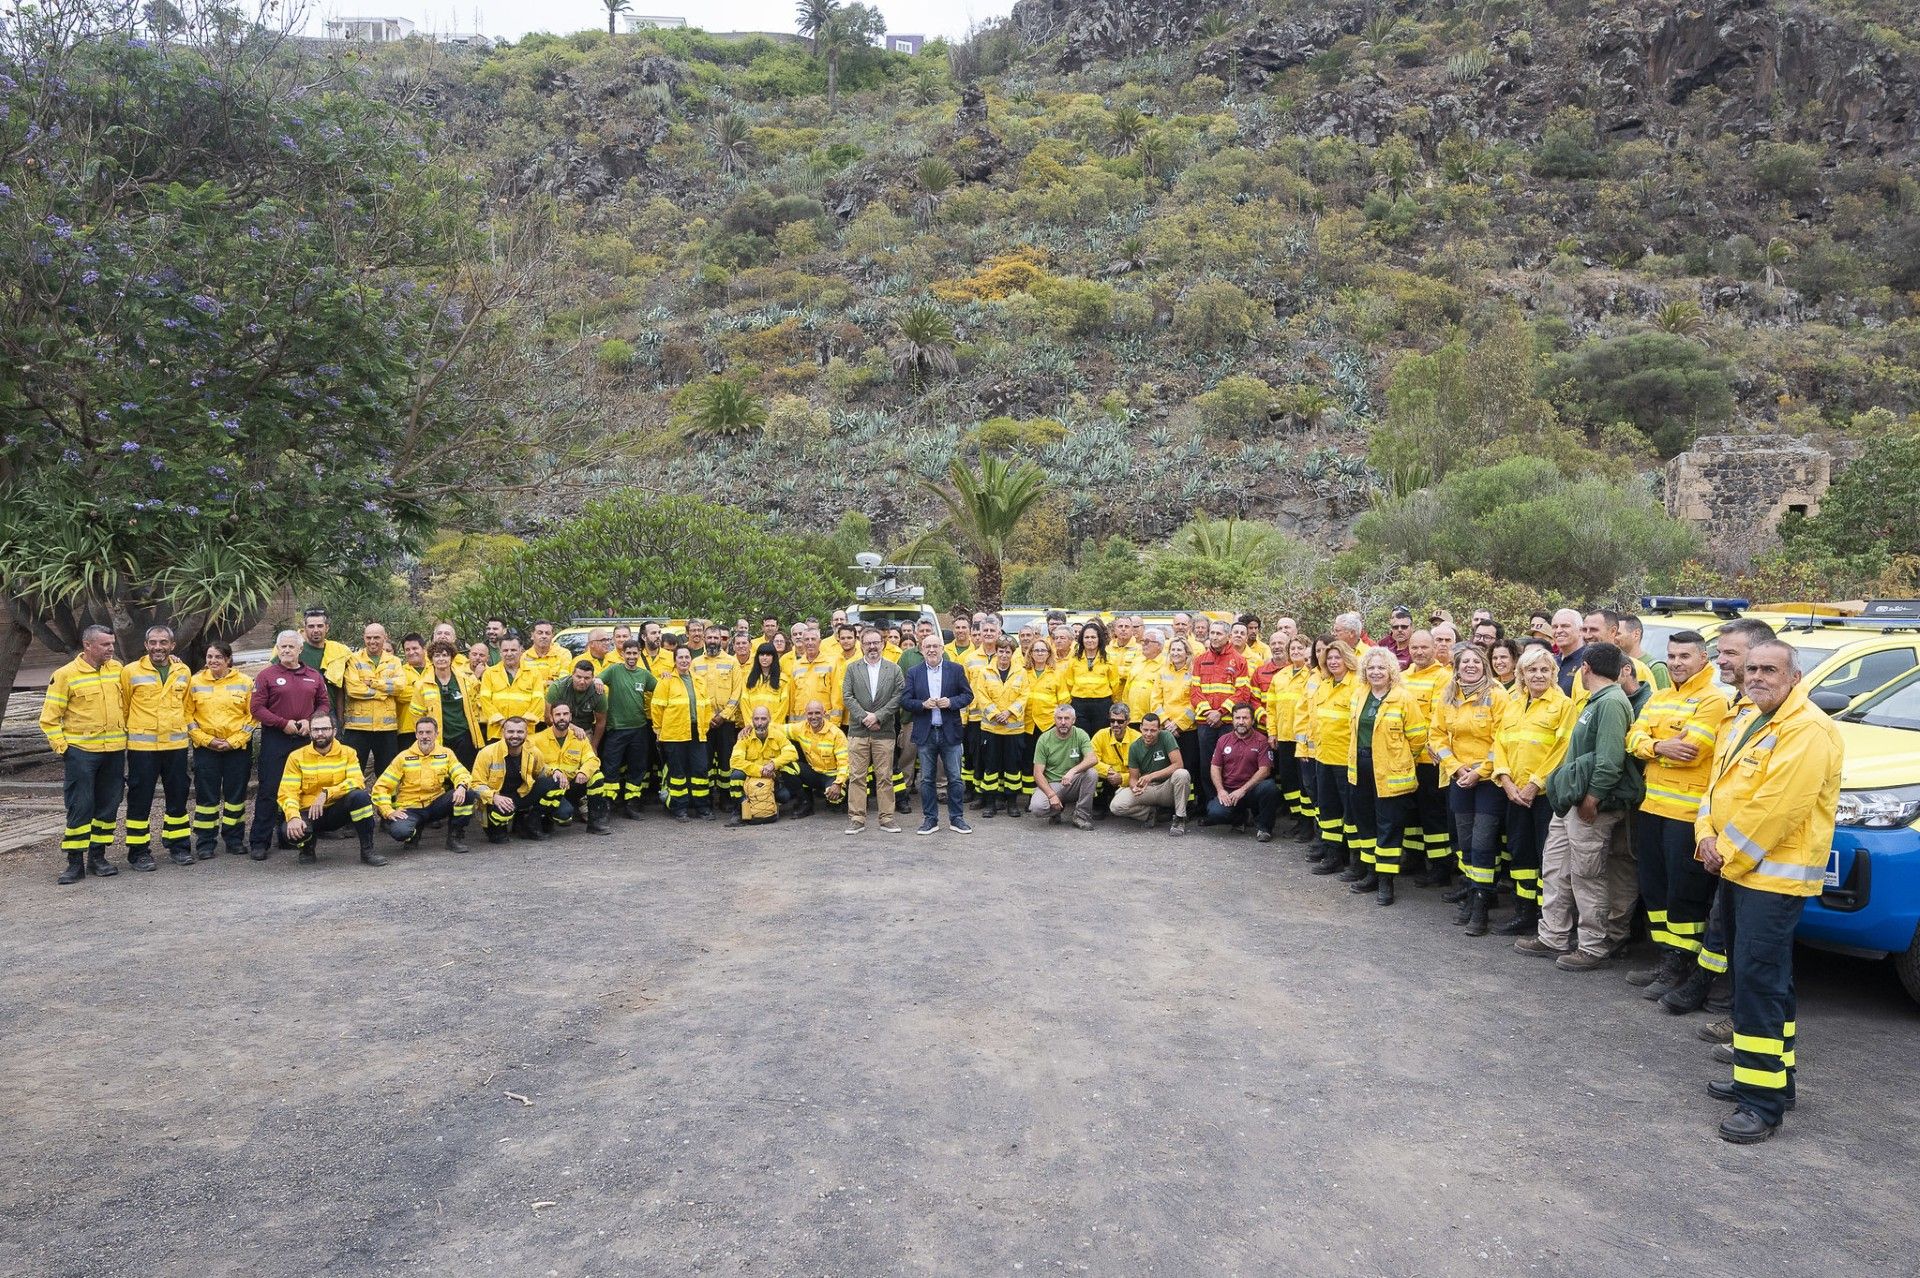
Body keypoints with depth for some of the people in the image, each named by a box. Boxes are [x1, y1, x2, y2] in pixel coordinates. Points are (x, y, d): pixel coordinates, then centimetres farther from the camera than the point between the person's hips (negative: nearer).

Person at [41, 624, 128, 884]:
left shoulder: (117, 669, 7)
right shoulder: (66, 675, -6)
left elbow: (125, 704, 19)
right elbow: (49, 717, -4)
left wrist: (125, 732, 11)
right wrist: (61, 746, -9)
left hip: (115, 751, 5)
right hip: (81, 752, -5)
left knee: (109, 806, 9)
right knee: (80, 806, -4)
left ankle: (97, 856, 19)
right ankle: (75, 862, 3)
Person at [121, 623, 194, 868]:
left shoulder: (183, 672, 9)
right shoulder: (131, 672, -2)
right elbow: (122, 708, 5)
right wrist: (126, 735, 4)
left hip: (176, 745, 4)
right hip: (142, 746, -3)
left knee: (178, 799, 10)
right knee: (140, 801, 2)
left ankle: (179, 847, 21)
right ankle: (138, 852, 10)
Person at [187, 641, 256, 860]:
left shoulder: (245, 683, 1)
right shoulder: (195, 683, 4)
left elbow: (252, 716, -1)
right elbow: (188, 716, 2)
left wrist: (233, 741, -9)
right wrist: (206, 740, -9)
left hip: (237, 747, 0)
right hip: (205, 748, 0)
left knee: (236, 793, 5)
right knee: (206, 795, 2)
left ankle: (235, 840, 15)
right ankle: (205, 843, 9)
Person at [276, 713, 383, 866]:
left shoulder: (347, 753, 0)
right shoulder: (297, 757, -1)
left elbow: (357, 782, -15)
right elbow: (287, 792, -9)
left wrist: (326, 793, -28)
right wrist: (293, 817, -28)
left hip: (337, 811, 0)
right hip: (309, 812, 0)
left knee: (360, 796, -31)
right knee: (293, 832, -35)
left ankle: (367, 851, -19)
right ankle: (307, 847, 7)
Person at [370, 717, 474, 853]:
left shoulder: (446, 754, 4)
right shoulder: (404, 757, -2)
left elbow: (462, 774, -6)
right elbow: (381, 787, -3)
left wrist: (461, 787, -30)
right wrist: (389, 811, -15)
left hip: (436, 805, 2)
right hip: (410, 808, -2)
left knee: (467, 795, -24)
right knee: (399, 832, -34)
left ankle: (455, 836, -5)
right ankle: (415, 832, 6)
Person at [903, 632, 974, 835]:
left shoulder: (956, 670, 4)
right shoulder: (913, 673, 5)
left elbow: (968, 695, 4)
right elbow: (904, 701, 1)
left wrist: (951, 702, -13)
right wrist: (923, 704, -16)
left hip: (950, 732, -1)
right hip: (925, 734, 1)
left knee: (955, 778, 3)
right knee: (926, 779, 7)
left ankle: (956, 818, 13)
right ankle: (930, 819, 16)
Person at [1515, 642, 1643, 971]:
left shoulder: (1612, 702, -17)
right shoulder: (1597, 701, 15)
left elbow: (1611, 760, -25)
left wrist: (1592, 798, -22)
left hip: (1591, 804, -10)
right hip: (1571, 799, 10)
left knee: (1587, 876, 0)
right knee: (1554, 866, 14)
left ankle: (1594, 947, 12)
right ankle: (1553, 937, 24)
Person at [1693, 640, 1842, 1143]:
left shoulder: (1807, 731, -17)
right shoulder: (1747, 724, 16)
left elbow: (1775, 808, -23)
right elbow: (1717, 783, 17)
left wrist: (1730, 854, -15)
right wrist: (1708, 836, 0)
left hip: (1773, 876, -10)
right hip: (1737, 870, 10)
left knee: (1759, 982, -11)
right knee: (1753, 978, 16)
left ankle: (1764, 1101, -6)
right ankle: (1772, 1074, 27)